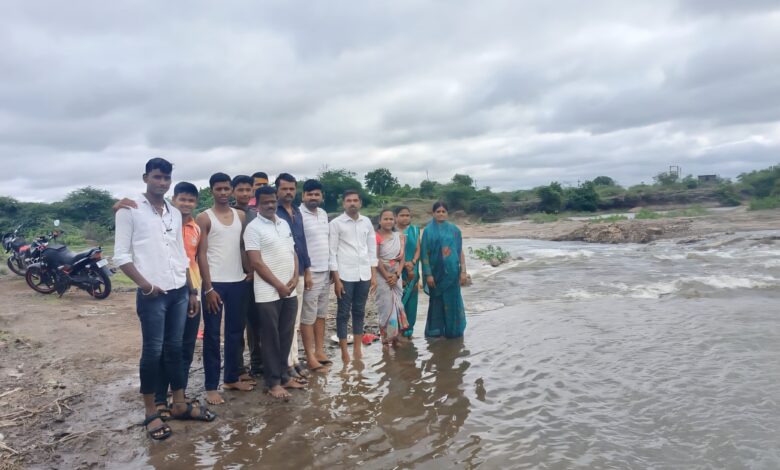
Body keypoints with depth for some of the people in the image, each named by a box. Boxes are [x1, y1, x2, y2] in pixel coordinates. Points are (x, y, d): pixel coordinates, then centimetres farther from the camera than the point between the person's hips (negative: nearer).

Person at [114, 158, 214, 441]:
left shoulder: (175, 213, 12)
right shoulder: (130, 211, -4)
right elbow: (121, 255, -7)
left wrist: (191, 291, 14)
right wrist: (145, 284, -16)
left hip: (179, 292, 5)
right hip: (152, 295, -5)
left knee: (175, 349, 13)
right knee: (153, 352, 1)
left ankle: (180, 405, 23)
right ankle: (151, 414, 14)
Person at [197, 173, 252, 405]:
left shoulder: (240, 216, 9)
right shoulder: (204, 218, -4)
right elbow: (201, 255, -7)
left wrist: (250, 272, 1)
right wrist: (208, 288, -12)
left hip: (238, 281, 5)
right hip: (215, 283, -5)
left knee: (235, 331, 12)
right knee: (212, 334, 2)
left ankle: (231, 378, 26)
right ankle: (211, 386, 10)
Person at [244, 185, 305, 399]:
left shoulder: (284, 224, 12)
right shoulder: (253, 228, -9)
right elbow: (256, 263, -14)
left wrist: (295, 278, -2)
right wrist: (279, 286, -13)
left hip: (290, 291, 6)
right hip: (268, 293, -6)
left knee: (286, 337, 13)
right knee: (271, 339, 3)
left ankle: (283, 376, 25)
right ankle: (273, 382, 14)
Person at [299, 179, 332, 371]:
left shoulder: (323, 213, 11)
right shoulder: (297, 215, -12)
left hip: (325, 271, 8)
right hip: (309, 272, -7)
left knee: (321, 315, 14)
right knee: (308, 317, 1)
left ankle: (320, 351, 25)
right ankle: (310, 357, 9)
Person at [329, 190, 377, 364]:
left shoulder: (367, 222, 7)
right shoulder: (336, 223, -4)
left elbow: (372, 249, 10)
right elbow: (332, 252, -5)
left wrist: (373, 275, 6)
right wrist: (336, 279, -10)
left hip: (364, 274, 4)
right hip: (345, 275, -4)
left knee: (359, 312, 12)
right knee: (343, 313, 4)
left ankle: (357, 349, 22)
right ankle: (344, 352, 13)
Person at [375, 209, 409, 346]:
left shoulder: (399, 237, 9)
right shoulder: (377, 237, -5)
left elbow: (402, 257, 4)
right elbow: (376, 259, -11)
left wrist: (397, 275, -8)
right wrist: (387, 276, -14)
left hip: (396, 276, 4)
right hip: (383, 275, -4)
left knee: (396, 304, 4)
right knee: (386, 305, -4)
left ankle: (395, 336, 13)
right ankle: (386, 337, 5)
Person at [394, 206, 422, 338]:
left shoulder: (414, 230, 10)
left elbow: (418, 249, 6)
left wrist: (412, 262, -12)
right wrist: (404, 264, -15)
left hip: (412, 271, 3)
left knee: (410, 298, 5)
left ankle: (408, 327, 14)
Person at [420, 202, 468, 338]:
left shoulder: (454, 230, 6)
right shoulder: (428, 231, 1)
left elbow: (460, 251, 6)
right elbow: (424, 254, -2)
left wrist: (463, 271, 0)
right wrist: (428, 274, -8)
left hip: (452, 272, 1)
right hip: (436, 272, -1)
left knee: (452, 301, 4)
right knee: (436, 301, 6)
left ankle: (453, 330, 17)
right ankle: (435, 330, 18)